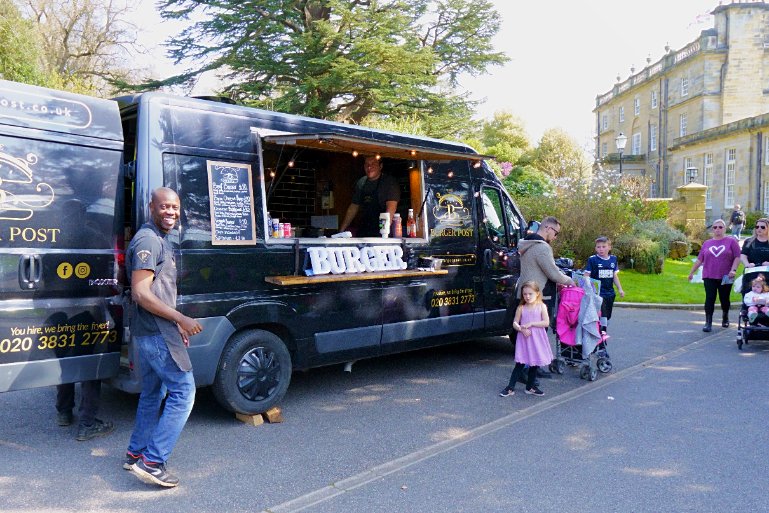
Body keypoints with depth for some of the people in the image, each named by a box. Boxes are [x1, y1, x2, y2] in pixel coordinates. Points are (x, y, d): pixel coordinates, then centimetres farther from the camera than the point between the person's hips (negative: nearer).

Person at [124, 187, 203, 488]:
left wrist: (176, 325, 20)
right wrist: (181, 319, -20)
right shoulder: (148, 240, -15)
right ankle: (152, 462, -4)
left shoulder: (159, 240, 17)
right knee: (183, 391, -8)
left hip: (150, 332, 11)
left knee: (152, 393, 19)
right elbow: (141, 293, -22)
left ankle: (136, 454, 31)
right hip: (156, 332, -11)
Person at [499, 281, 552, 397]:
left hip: (537, 340, 1)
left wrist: (531, 324, -16)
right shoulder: (521, 308, 1)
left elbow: (546, 322, -9)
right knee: (520, 364, -3)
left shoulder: (541, 307, -1)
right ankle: (510, 388, 1)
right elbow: (515, 323, 1)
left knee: (535, 364, 10)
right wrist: (521, 329, -19)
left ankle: (530, 387, 26)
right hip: (524, 339, -1)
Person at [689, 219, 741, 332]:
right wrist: (692, 272, 12)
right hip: (709, 277, 1)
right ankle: (708, 323, -6)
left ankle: (725, 317, 35)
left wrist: (733, 270, -15)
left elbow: (737, 257, -2)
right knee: (710, 299, -7)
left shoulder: (731, 241, 2)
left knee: (724, 299, 10)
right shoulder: (707, 243, 10)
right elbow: (699, 260, 13)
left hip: (725, 277, -1)